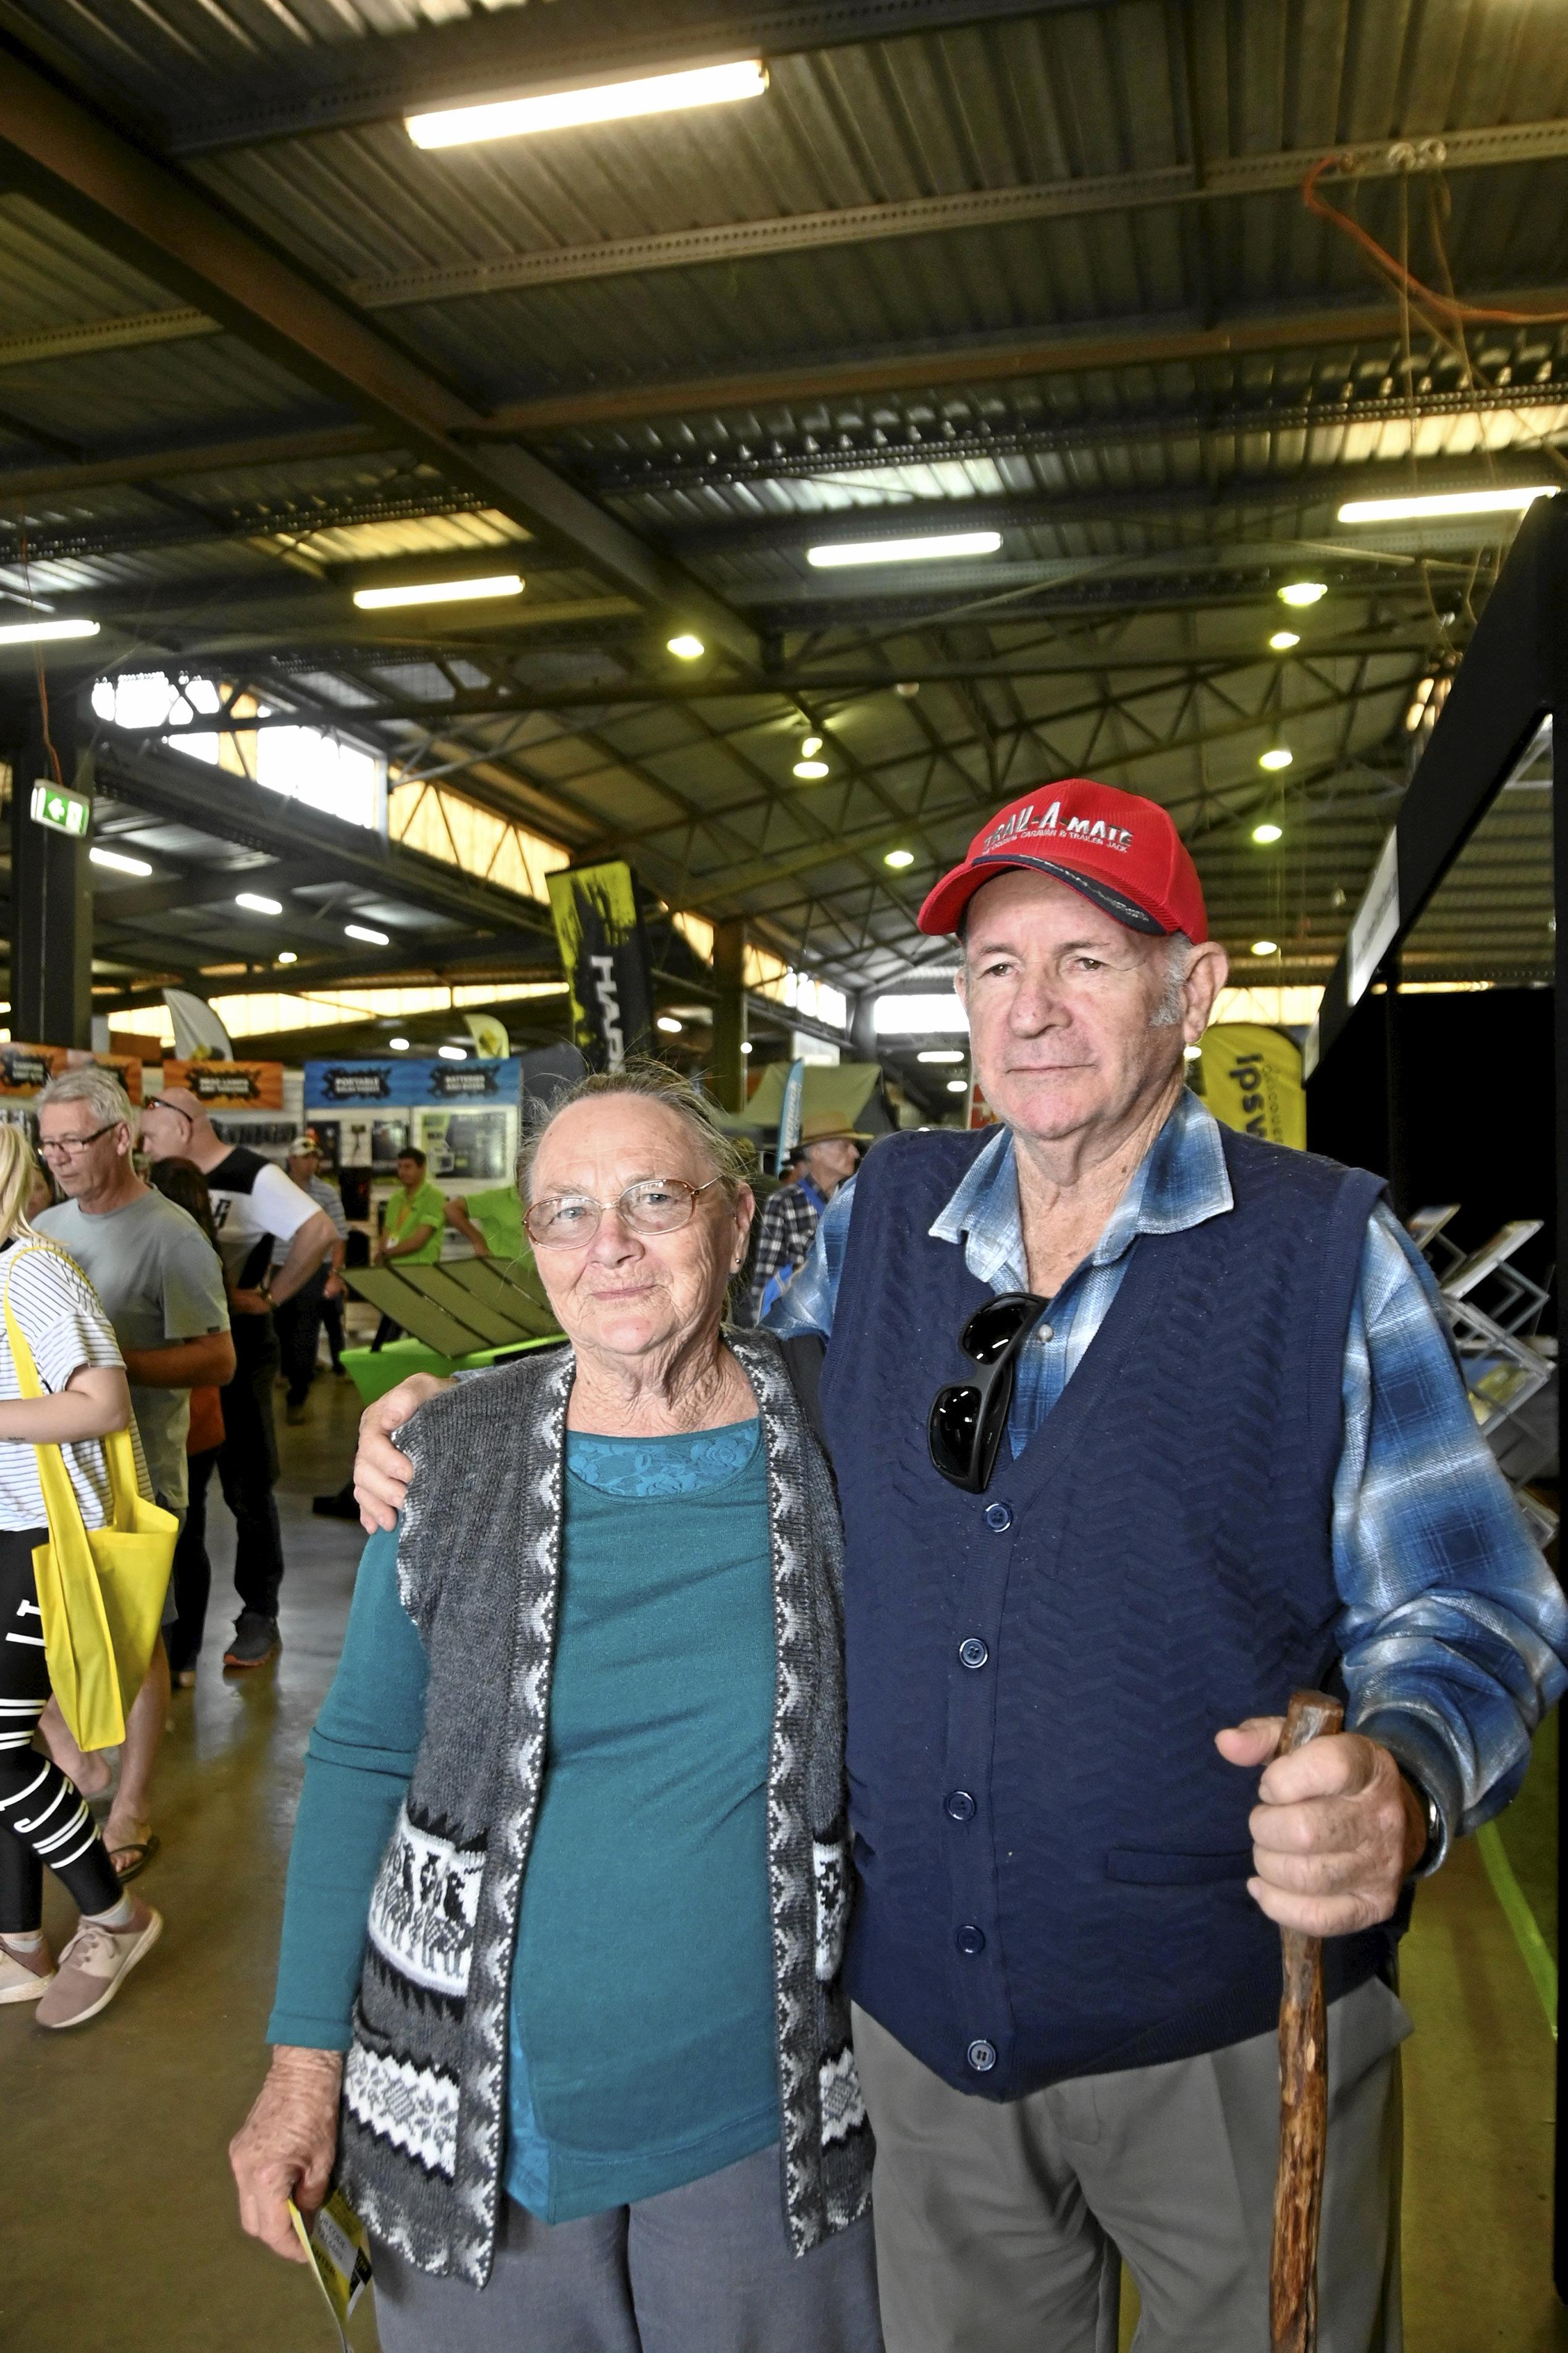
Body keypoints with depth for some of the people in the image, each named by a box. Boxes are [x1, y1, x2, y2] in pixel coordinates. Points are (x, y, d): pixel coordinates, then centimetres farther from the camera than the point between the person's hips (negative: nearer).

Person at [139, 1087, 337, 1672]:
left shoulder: (252, 1177, -14)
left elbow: (319, 1232, -27)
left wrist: (270, 1298, -22)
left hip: (237, 1354, -7)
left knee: (247, 1488, 4)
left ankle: (260, 1620, 16)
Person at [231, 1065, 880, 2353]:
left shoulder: (830, 1450, -9)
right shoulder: (449, 1456, -8)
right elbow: (363, 1759, -1)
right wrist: (305, 2056, -2)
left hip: (764, 2118, 0)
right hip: (477, 2115, 0)